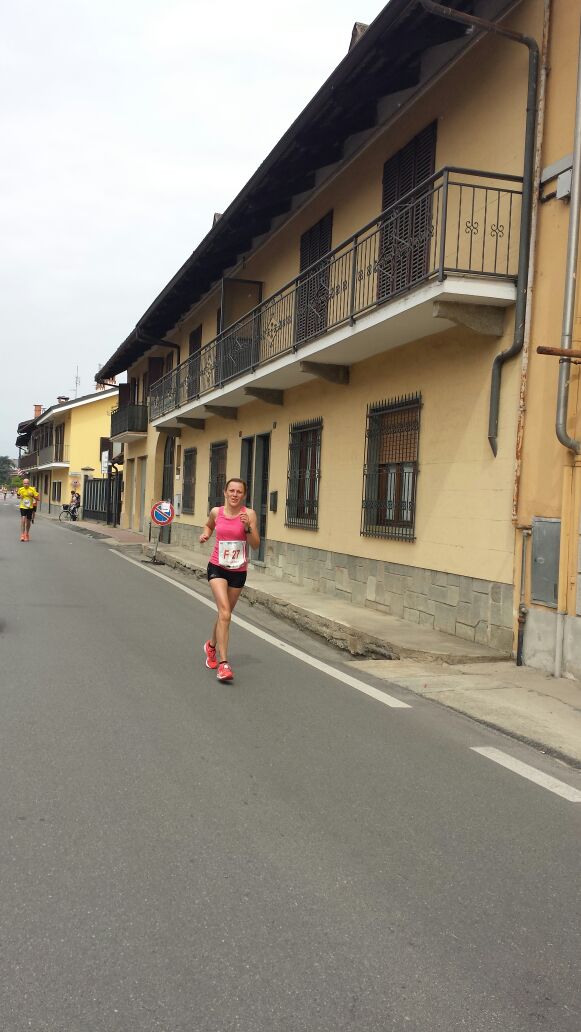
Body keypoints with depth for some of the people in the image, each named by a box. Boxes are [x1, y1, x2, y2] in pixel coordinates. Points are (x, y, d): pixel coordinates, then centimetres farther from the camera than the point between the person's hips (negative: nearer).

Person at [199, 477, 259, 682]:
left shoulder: (249, 514, -7)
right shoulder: (216, 512, -2)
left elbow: (256, 545, -10)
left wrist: (247, 527, -24)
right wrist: (205, 534, 2)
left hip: (238, 571, 1)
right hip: (217, 568, -1)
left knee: (225, 614, 16)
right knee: (225, 613, -19)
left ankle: (212, 646, 46)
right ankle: (223, 663, -17)